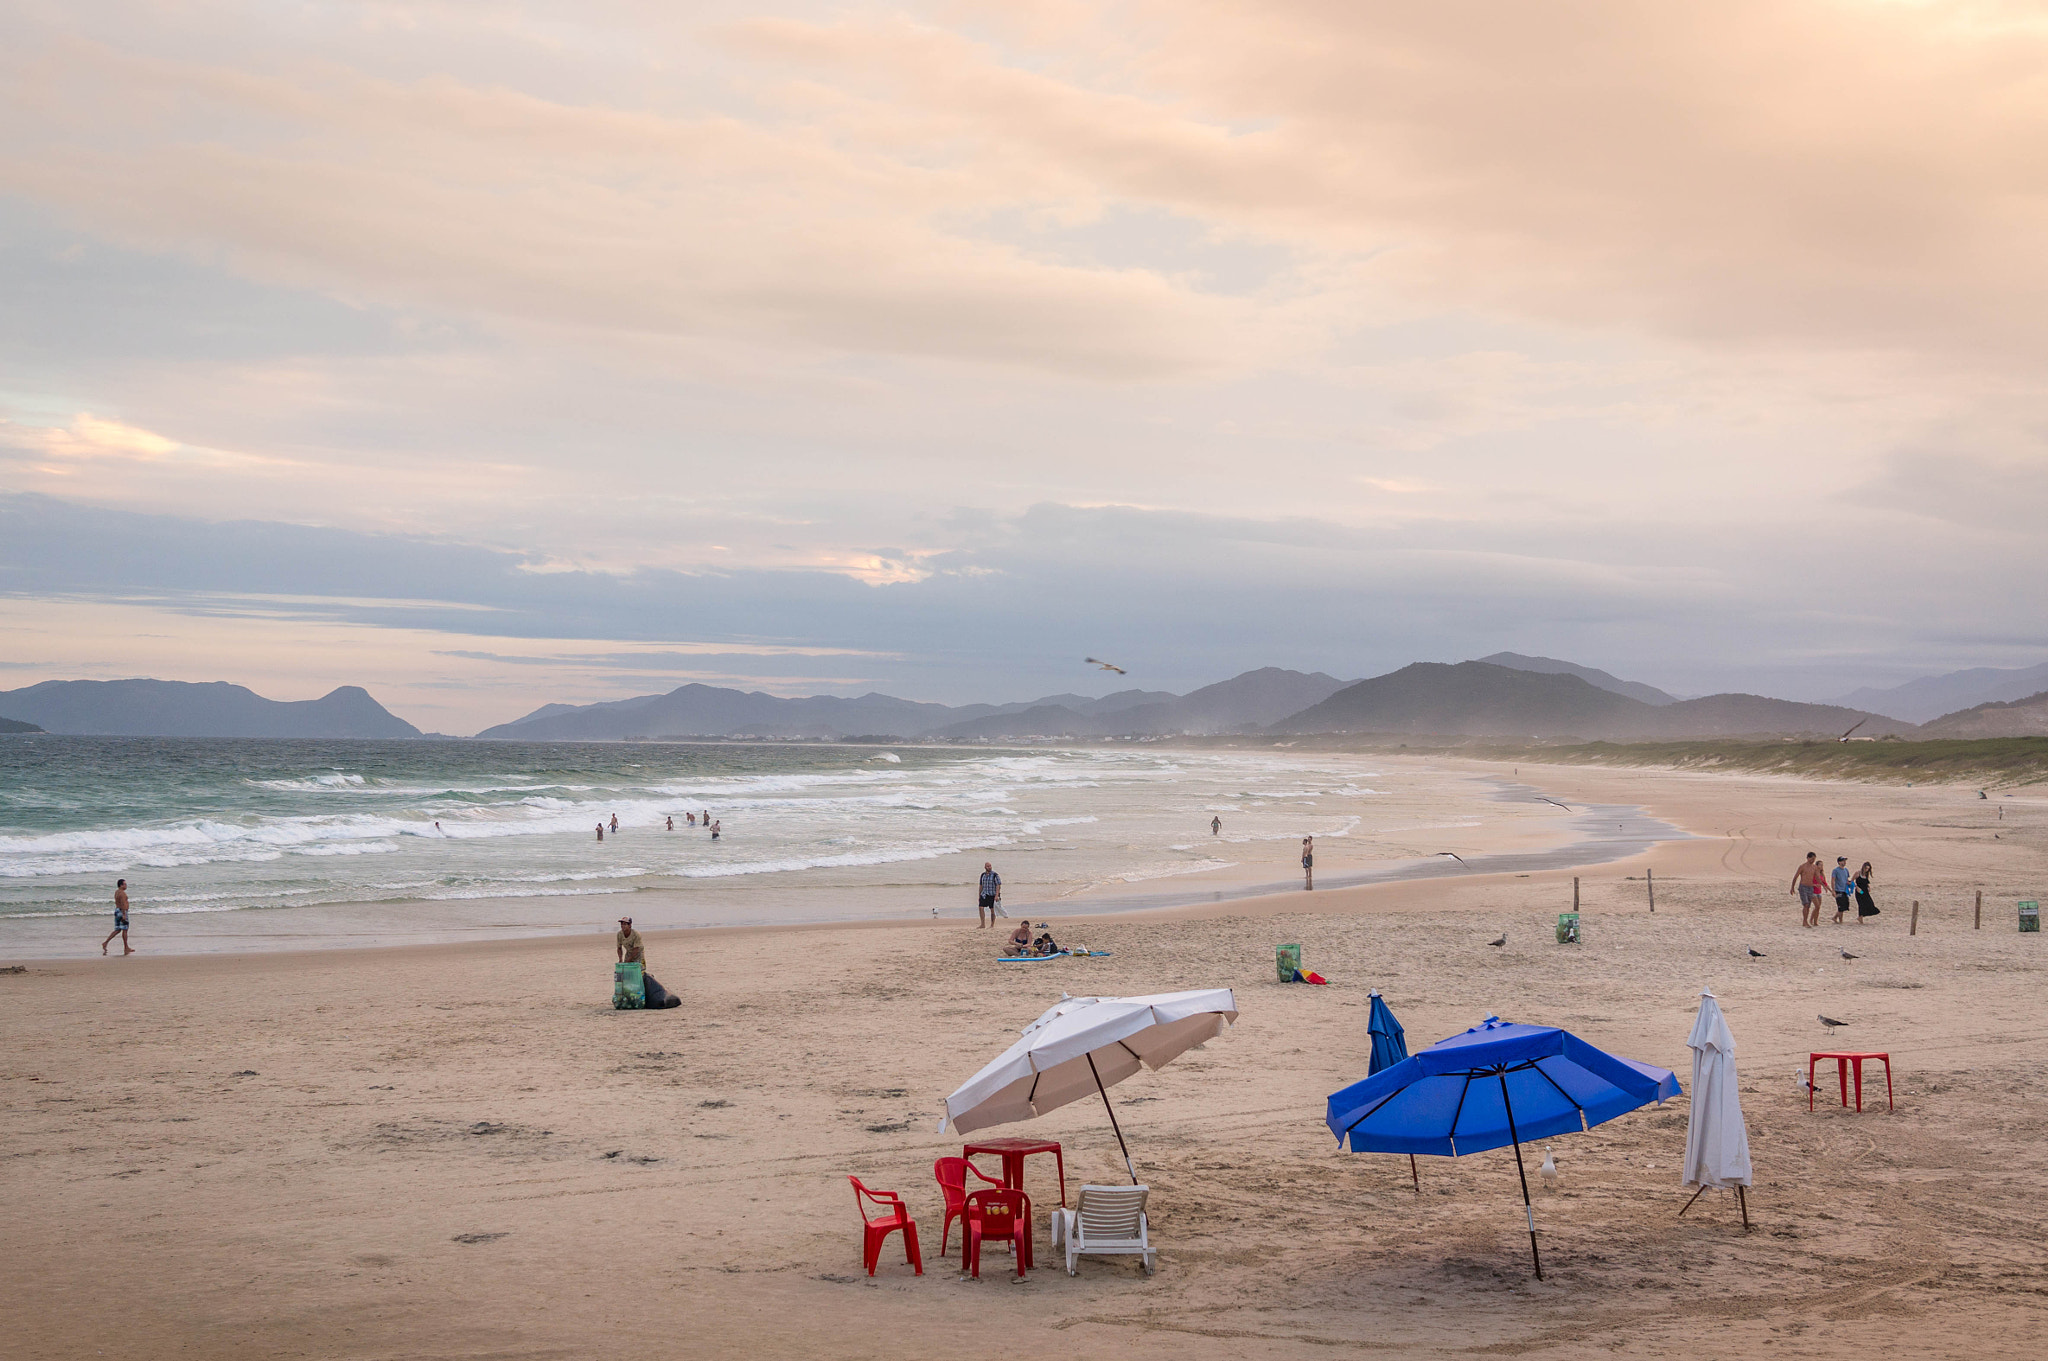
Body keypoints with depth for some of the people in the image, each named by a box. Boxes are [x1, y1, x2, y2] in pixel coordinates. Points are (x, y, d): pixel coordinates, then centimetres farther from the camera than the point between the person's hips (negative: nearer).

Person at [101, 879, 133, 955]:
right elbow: (123, 904, -23)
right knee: (124, 930, -2)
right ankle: (126, 948, 3)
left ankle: (105, 943, 0)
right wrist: (124, 915, -25)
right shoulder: (122, 893, -16)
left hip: (117, 910, 9)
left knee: (117, 930, 10)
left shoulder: (117, 892, 15)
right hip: (122, 912, -9)